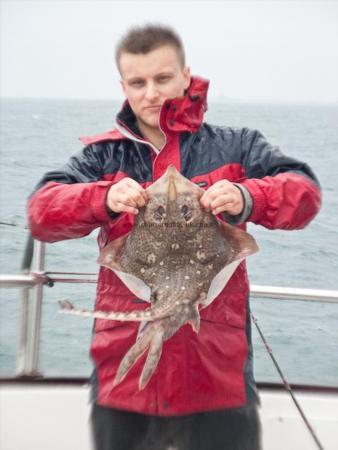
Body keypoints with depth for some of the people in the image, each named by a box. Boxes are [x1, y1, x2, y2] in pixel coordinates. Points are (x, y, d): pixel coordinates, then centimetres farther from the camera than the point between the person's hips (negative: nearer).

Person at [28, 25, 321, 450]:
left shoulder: (234, 146, 3)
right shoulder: (102, 155, 6)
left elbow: (303, 192, -8)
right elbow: (41, 211, -7)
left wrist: (248, 199, -29)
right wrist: (103, 198, -27)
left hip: (217, 369, -1)